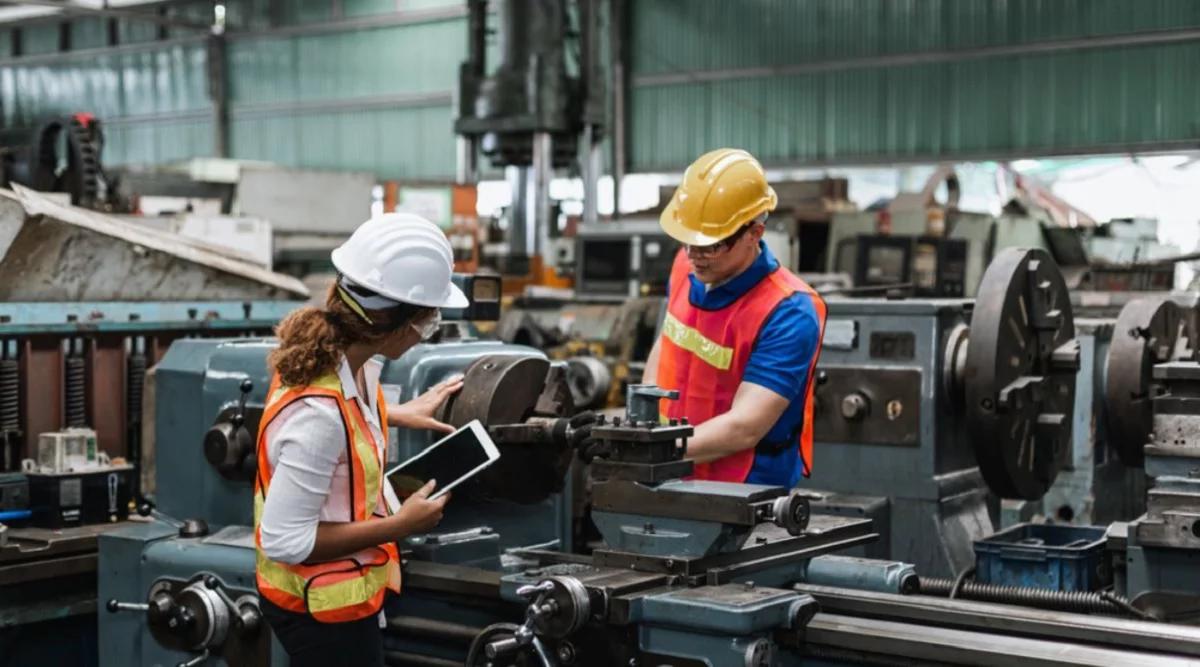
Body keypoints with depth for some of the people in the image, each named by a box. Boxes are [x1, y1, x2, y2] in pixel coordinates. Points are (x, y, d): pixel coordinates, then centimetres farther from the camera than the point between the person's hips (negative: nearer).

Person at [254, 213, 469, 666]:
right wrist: (400, 526, -23)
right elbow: (284, 539, -29)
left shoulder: (335, 353, -8)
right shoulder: (320, 413, -35)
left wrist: (397, 415, 16)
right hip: (322, 611, -9)